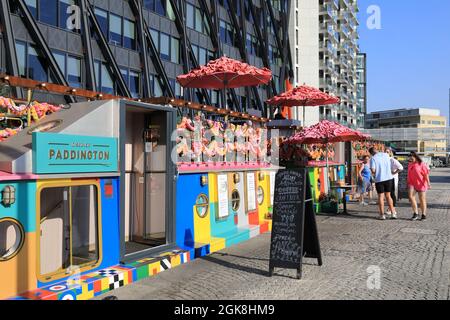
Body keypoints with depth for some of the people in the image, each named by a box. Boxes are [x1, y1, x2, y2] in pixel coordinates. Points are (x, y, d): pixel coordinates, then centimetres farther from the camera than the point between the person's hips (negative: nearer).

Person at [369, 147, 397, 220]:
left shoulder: (373, 158, -10)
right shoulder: (386, 155, 5)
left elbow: (373, 170, -17)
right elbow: (389, 166, 17)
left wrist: (375, 172, 4)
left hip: (379, 179, -4)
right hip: (389, 178, 4)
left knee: (381, 197, 5)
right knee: (388, 196, 14)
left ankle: (382, 215, 5)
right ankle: (393, 213, 12)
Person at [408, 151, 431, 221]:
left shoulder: (422, 164, -9)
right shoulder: (410, 164, 9)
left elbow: (426, 174, -12)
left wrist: (428, 183, -18)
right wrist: (408, 184, 18)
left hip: (421, 184, -4)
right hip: (412, 183, 4)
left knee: (422, 199, 4)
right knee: (411, 196, -17)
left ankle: (424, 214, 19)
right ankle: (415, 213, -10)